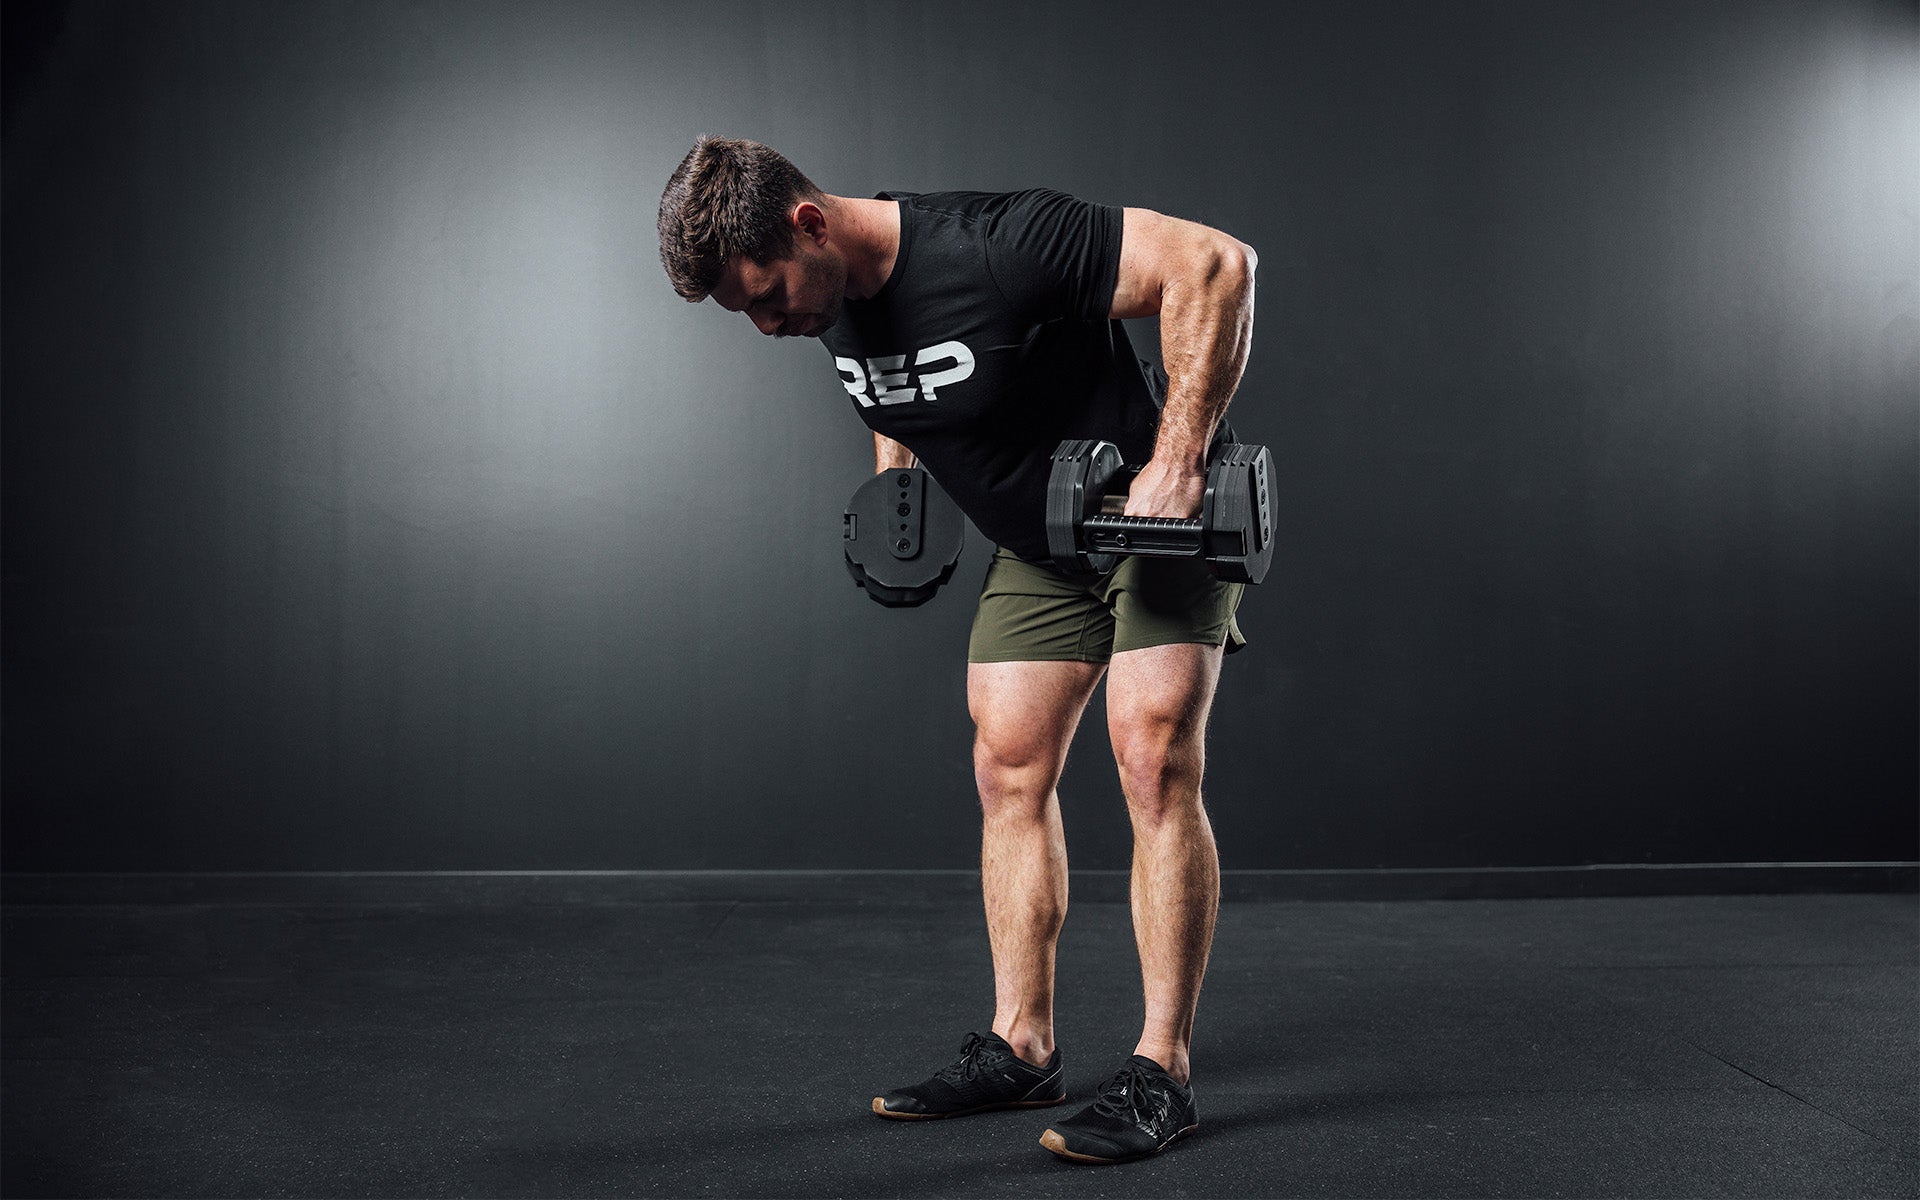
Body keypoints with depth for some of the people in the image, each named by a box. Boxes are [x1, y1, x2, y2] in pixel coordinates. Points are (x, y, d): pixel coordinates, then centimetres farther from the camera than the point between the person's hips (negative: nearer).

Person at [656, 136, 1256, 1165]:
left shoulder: (995, 248, -32)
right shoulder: (828, 297, -7)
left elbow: (1214, 263, -31)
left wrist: (1176, 462, -32)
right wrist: (893, 466, 9)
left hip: (1156, 514, -7)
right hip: (1035, 542, 8)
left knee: (1153, 760, -17)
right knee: (1008, 770, 4)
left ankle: (1161, 1070, -9)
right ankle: (1021, 1050, 14)